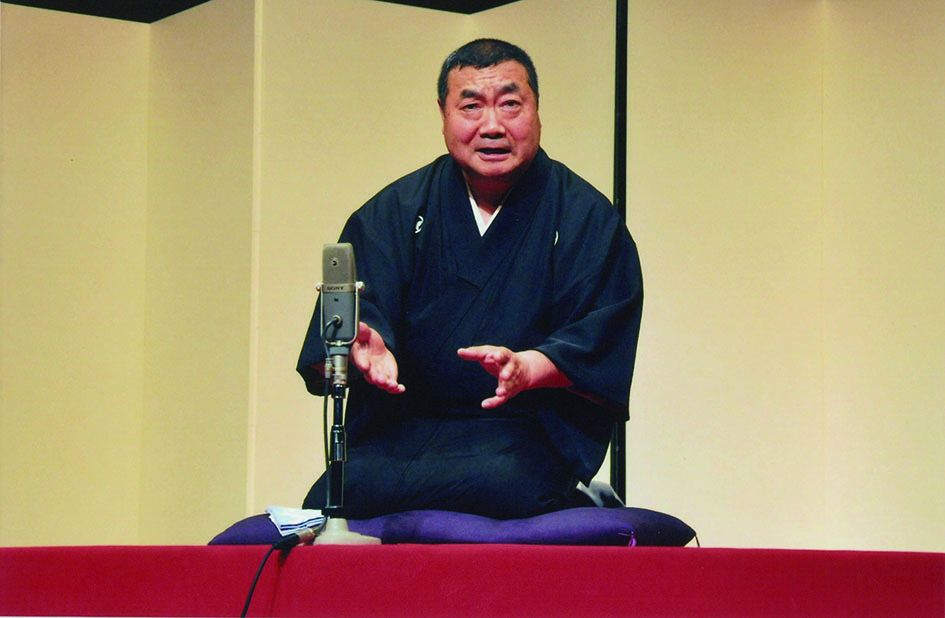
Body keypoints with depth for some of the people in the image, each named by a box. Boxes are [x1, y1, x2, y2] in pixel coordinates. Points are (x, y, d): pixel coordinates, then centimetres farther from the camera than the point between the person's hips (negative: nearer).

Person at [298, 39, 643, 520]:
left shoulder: (589, 221, 6)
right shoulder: (395, 211, 12)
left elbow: (599, 340, -4)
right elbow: (359, 308, 1)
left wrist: (528, 368, -26)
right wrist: (366, 346, -25)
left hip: (527, 426, -3)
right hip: (401, 423, 3)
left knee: (500, 483, -39)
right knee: (330, 496, -27)